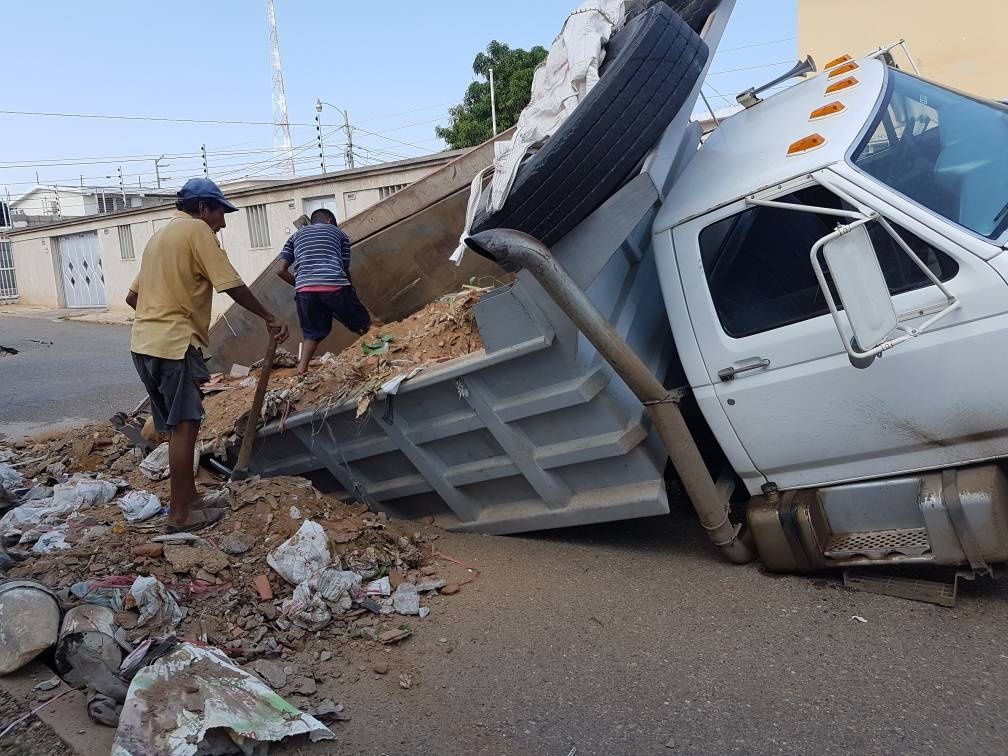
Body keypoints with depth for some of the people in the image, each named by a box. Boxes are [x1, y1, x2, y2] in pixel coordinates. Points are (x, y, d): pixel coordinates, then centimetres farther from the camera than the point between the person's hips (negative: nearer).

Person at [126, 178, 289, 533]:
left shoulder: (159, 236, 23)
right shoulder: (197, 230, -4)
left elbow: (132, 296, 23)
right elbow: (233, 286, -12)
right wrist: (270, 319, -4)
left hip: (145, 344, 9)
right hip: (175, 344, -9)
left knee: (178, 426, 15)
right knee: (184, 426, -3)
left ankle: (188, 498, 25)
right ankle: (181, 514, 2)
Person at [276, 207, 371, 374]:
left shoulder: (296, 236, 28)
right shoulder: (338, 232, 25)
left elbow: (281, 270, 17)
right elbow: (345, 269, 21)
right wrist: (352, 291, 35)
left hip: (304, 289, 3)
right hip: (334, 285, -3)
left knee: (313, 332, 19)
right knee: (364, 325, 13)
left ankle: (302, 369, 9)